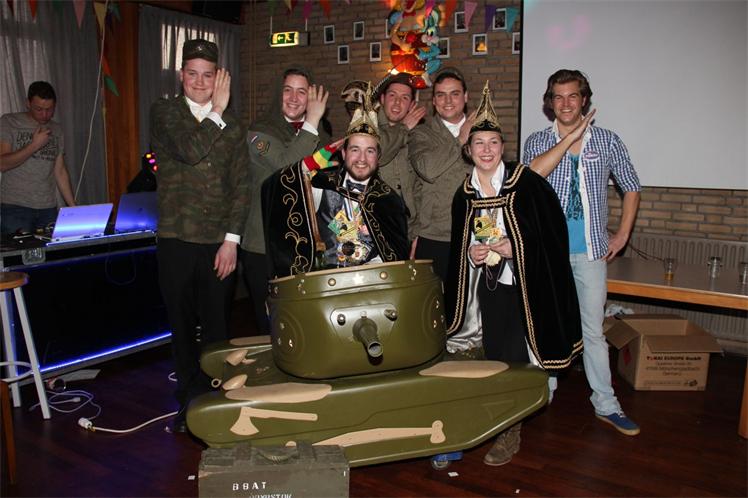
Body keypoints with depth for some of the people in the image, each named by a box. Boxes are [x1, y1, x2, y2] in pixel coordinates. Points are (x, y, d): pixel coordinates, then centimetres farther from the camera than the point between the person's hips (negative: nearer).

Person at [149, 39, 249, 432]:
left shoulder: (232, 126, 9)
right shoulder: (165, 112, 4)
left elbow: (241, 186, 4)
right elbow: (190, 151, -16)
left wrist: (232, 240, -4)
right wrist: (216, 111, -5)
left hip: (220, 243, 1)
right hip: (177, 241, -1)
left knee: (217, 327, 6)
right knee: (183, 326, 9)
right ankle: (189, 400, 24)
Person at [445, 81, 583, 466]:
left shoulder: (526, 183, -10)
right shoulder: (465, 195, 3)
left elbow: (552, 233, -10)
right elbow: (459, 246, 14)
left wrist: (513, 248, -19)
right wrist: (472, 254, -6)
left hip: (526, 286, -4)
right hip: (490, 286, 4)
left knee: (513, 358, -1)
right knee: (494, 356, 10)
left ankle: (510, 433, 17)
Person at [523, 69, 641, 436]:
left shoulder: (608, 141, 5)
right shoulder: (538, 141, 3)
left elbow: (631, 187, 13)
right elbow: (531, 175, -19)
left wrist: (623, 234, 5)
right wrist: (569, 138, -17)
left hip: (591, 250, 0)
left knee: (593, 328, 5)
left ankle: (606, 404, 16)